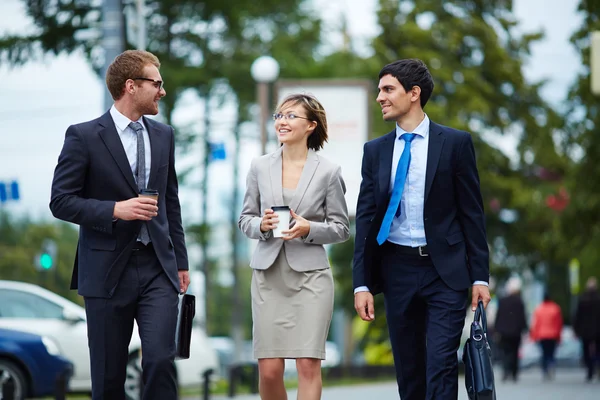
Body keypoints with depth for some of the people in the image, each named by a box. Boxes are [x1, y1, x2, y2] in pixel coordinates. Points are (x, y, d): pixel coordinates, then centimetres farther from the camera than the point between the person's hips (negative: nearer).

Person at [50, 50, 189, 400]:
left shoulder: (164, 135, 11)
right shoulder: (84, 136, -5)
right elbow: (61, 201, -7)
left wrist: (181, 262, 15)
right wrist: (115, 210, -20)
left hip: (158, 267, 3)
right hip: (108, 270, -3)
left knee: (161, 359, -13)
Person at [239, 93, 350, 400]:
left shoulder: (328, 172, 0)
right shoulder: (260, 167, 7)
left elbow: (341, 228, 4)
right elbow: (245, 219, 13)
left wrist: (309, 229, -14)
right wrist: (261, 225, -9)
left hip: (310, 274, -2)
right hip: (269, 274, 2)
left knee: (308, 364, -9)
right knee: (269, 369, -1)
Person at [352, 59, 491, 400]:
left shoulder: (455, 143, -1)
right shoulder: (375, 151, 8)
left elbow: (472, 212, -1)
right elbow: (366, 219, 7)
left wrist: (480, 276, -5)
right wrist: (362, 283, 1)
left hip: (445, 269, -3)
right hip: (397, 270, 4)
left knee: (441, 362, -12)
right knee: (408, 370, 8)